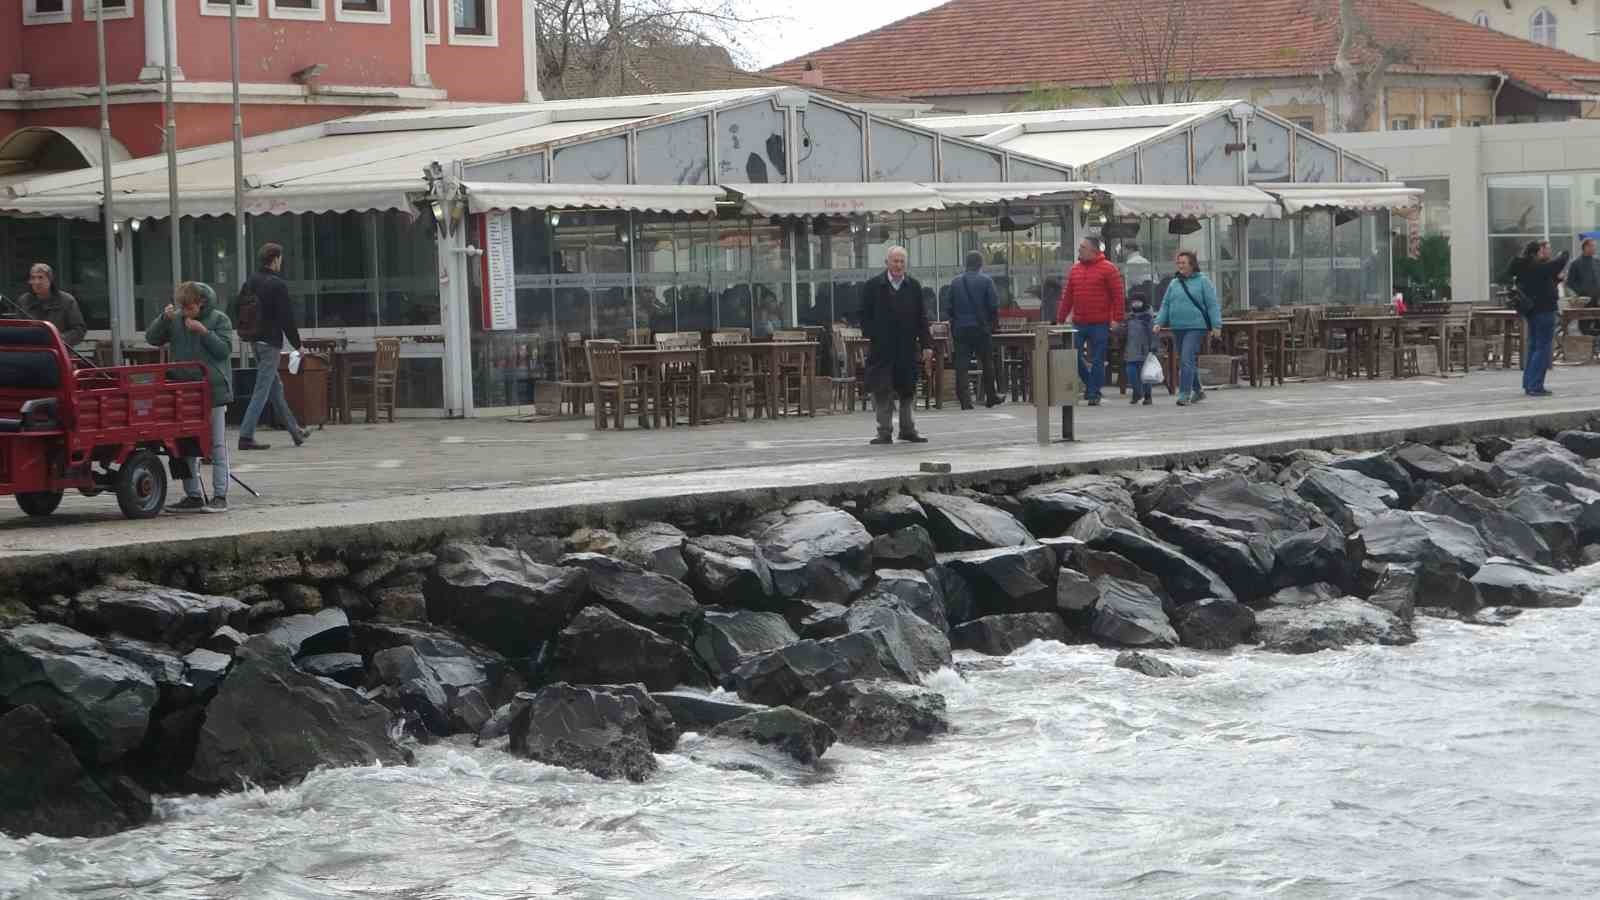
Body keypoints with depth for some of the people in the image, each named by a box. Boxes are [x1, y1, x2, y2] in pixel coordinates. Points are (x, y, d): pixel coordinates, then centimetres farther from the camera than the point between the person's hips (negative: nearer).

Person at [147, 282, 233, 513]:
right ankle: (193, 494, 14)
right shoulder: (176, 320, 7)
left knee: (217, 444, 1)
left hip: (213, 390, -4)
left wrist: (204, 331, -18)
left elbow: (225, 349, -9)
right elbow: (152, 338, 6)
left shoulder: (218, 319, -3)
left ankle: (220, 496, 4)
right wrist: (164, 318, -9)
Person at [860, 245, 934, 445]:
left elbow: (921, 317, 7)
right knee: (882, 391, -2)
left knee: (907, 390, 8)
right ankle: (885, 432, 3)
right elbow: (865, 316, 1)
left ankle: (907, 429, 18)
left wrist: (926, 344, 1)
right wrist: (870, 337, -7)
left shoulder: (913, 286, 8)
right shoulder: (873, 286, 0)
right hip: (882, 348, -3)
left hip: (907, 347, 3)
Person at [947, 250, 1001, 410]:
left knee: (961, 365, 0)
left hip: (960, 329, 2)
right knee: (987, 363, 12)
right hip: (981, 328, -2)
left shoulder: (956, 282, 3)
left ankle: (964, 399, -7)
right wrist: (995, 323, 7)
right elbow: (994, 306, -7)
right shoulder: (986, 281, -6)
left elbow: (950, 307, 6)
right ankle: (990, 397, 19)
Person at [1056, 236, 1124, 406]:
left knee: (1097, 360, -2)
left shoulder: (1108, 269, -3)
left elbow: (1117, 295, -6)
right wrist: (1060, 319, 10)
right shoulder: (1075, 269, 13)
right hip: (1078, 323, 5)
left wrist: (1116, 318, -13)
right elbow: (1067, 296, 14)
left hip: (1100, 324, -5)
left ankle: (1094, 393, 5)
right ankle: (1089, 383, 23)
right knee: (1074, 357, 2)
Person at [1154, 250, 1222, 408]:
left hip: (1196, 327, -6)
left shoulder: (1203, 281, -1)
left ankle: (1184, 394, -17)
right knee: (1189, 361, 13)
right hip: (1178, 328, 6)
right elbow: (1165, 305, 15)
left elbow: (1213, 305, -3)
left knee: (1187, 360, -16)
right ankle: (1198, 391, 28)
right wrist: (1159, 322, 2)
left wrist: (1216, 325, -9)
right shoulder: (1174, 283, 13)